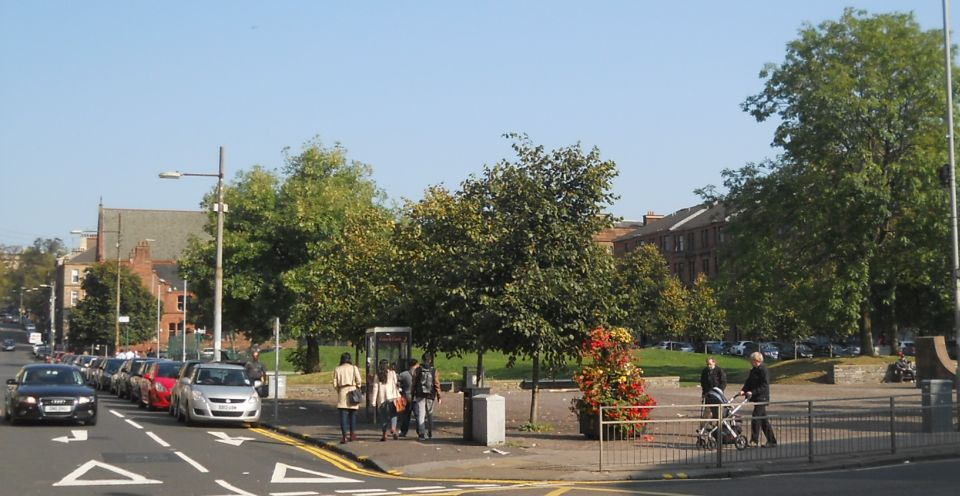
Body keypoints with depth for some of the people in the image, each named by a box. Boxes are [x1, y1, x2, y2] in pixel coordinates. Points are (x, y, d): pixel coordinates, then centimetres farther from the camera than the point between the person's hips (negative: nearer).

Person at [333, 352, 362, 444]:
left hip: (342, 392, 0)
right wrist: (357, 389, 16)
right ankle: (352, 434, 20)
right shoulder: (354, 368, 1)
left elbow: (335, 384, 3)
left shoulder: (337, 369, 4)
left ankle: (344, 436, -13)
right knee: (353, 414, 14)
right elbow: (358, 382, -2)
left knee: (343, 415, -3)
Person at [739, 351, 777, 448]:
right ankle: (771, 441, 18)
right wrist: (743, 390, -6)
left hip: (762, 398, -9)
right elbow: (748, 382, 12)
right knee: (764, 420, 12)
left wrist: (752, 392, -25)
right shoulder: (753, 371, 15)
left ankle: (754, 441, -9)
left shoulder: (763, 370, -13)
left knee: (755, 419, -11)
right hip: (756, 398, 9)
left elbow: (764, 386, -19)